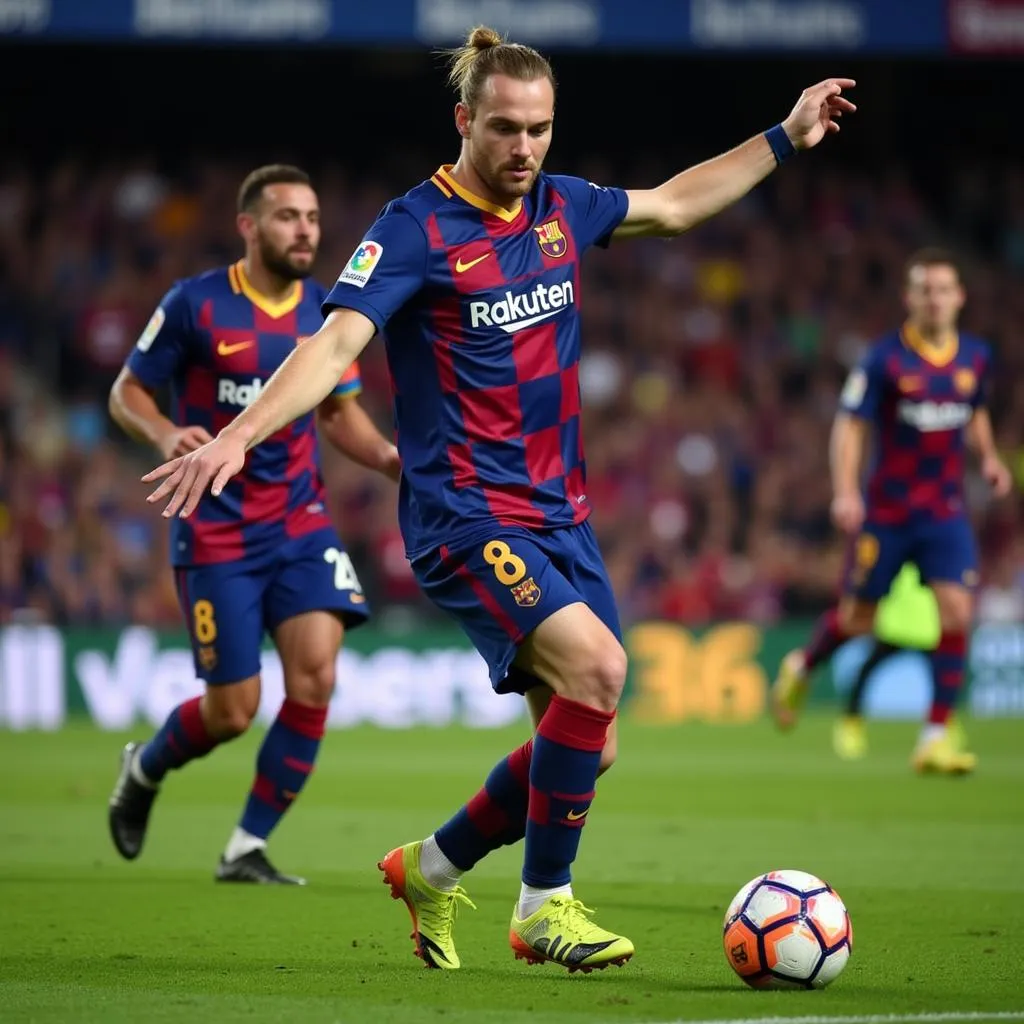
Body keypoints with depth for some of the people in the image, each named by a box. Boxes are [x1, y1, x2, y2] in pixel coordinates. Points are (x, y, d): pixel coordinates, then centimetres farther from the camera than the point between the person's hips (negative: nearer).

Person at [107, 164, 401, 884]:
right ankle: (143, 771, 32)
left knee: (315, 674, -15)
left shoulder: (329, 311, 4)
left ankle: (248, 848, 1)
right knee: (233, 711, -4)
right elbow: (127, 392, 0)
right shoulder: (195, 304, -9)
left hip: (301, 520, 4)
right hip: (217, 530, -4)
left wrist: (388, 457, -4)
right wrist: (164, 435, -22)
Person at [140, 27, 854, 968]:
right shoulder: (416, 228, -11)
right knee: (595, 666, -26)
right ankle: (544, 907, -12)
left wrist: (786, 138, 27)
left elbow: (673, 205, 27)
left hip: (560, 513, 7)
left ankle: (433, 868, 27)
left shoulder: (562, 208, 9)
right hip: (465, 513, -7)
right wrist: (238, 435, -34)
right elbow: (336, 342, -21)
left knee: (587, 746, 3)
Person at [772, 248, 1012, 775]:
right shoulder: (885, 358, -10)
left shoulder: (976, 356, 4)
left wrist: (988, 456, 4)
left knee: (957, 612, -13)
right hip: (888, 510, -3)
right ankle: (800, 668, 40)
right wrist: (845, 491, -21)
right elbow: (849, 424, -9)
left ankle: (936, 737, -7)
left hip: (946, 511, 3)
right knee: (857, 619, 7)